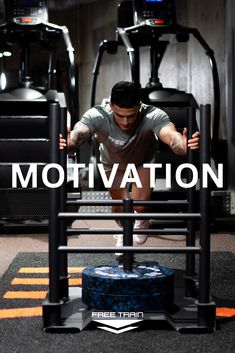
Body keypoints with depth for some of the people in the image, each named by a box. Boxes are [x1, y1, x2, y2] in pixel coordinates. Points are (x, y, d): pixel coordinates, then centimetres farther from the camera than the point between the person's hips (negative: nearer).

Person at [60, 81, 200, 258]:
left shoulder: (153, 116, -42)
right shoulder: (98, 115, -41)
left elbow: (171, 135, -60)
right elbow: (79, 132, -59)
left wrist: (183, 145, -84)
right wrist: (70, 143, -83)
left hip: (143, 160, -1)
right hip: (113, 163, 1)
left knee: (139, 205, -13)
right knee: (119, 206, 9)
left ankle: (142, 221, 27)